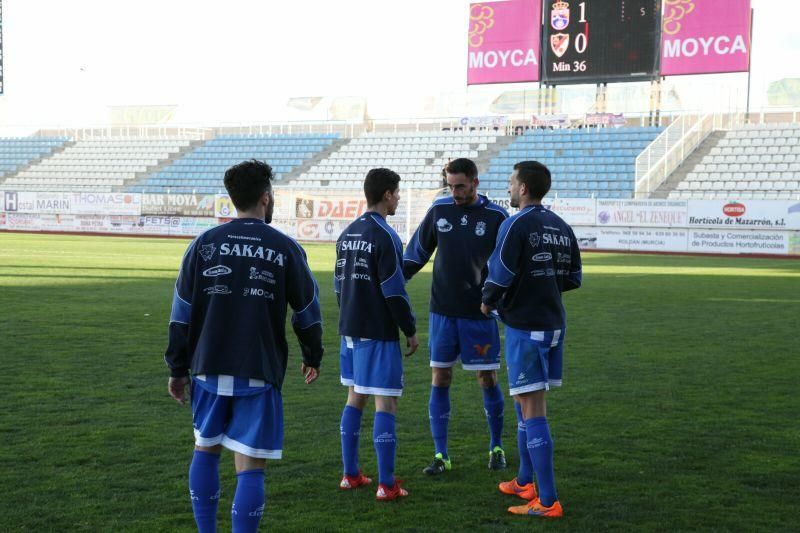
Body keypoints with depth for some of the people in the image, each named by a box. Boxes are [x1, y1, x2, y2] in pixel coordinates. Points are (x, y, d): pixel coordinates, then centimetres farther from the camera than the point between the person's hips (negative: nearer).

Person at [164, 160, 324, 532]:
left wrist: (178, 368, 9)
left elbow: (181, 313, 2)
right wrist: (312, 356, 21)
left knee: (205, 451, 20)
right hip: (260, 375, -2)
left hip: (209, 370, 3)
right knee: (250, 468, 1)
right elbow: (307, 311, 6)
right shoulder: (285, 249, -2)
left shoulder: (203, 244, 2)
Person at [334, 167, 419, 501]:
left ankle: (350, 474, 21)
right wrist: (411, 330, -7)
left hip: (350, 330, 8)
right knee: (386, 402, -4)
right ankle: (386, 484, -4)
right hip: (379, 334, -8)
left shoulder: (347, 234, 11)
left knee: (354, 398, 15)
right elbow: (394, 291, -16)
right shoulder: (385, 237, -14)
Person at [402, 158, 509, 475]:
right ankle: (440, 455, 8)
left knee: (488, 380, 4)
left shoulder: (496, 217, -5)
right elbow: (416, 253, 11)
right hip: (442, 311, 2)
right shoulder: (439, 209, 2)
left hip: (480, 314, -2)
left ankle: (496, 447, 23)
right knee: (439, 380, 1)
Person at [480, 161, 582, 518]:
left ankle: (547, 501, -5)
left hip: (525, 327, -8)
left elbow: (500, 274, -19)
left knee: (532, 411, -6)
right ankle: (525, 482, 32)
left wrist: (488, 301, 0)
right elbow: (574, 278, 13)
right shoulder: (562, 227, 9)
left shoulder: (517, 225, -14)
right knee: (526, 404, 21)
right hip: (553, 324, 8)